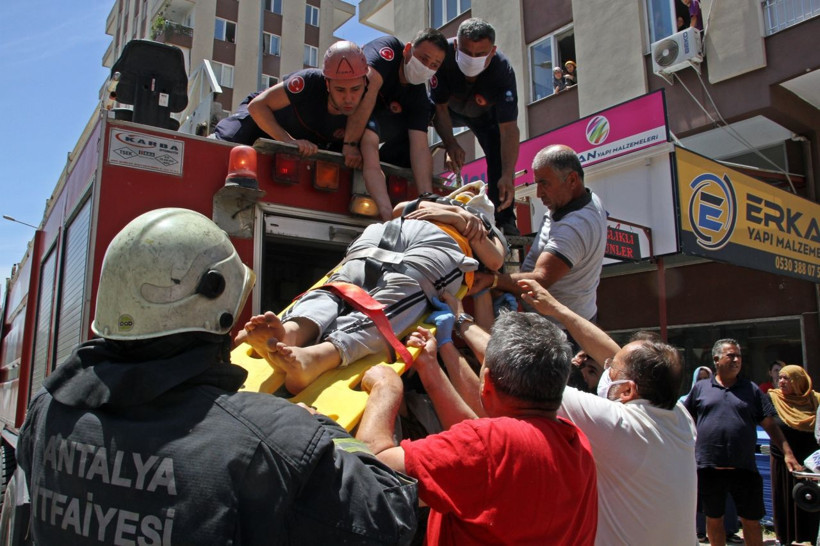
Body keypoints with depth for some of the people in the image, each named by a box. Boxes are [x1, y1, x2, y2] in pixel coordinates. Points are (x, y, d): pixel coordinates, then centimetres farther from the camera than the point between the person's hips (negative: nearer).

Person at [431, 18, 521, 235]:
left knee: (501, 157, -23)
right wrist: (450, 144, -43)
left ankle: (504, 219, -12)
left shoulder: (503, 70, -38)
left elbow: (509, 129, -41)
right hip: (449, 109, 2)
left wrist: (508, 176, -52)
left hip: (485, 114, -1)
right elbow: (440, 106, -28)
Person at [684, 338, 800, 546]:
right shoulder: (700, 388, 4)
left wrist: (787, 453, -4)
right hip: (708, 469, 0)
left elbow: (770, 425, 5)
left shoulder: (751, 389, 6)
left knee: (751, 521, 9)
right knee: (714, 519, 13)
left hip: (744, 469, 0)